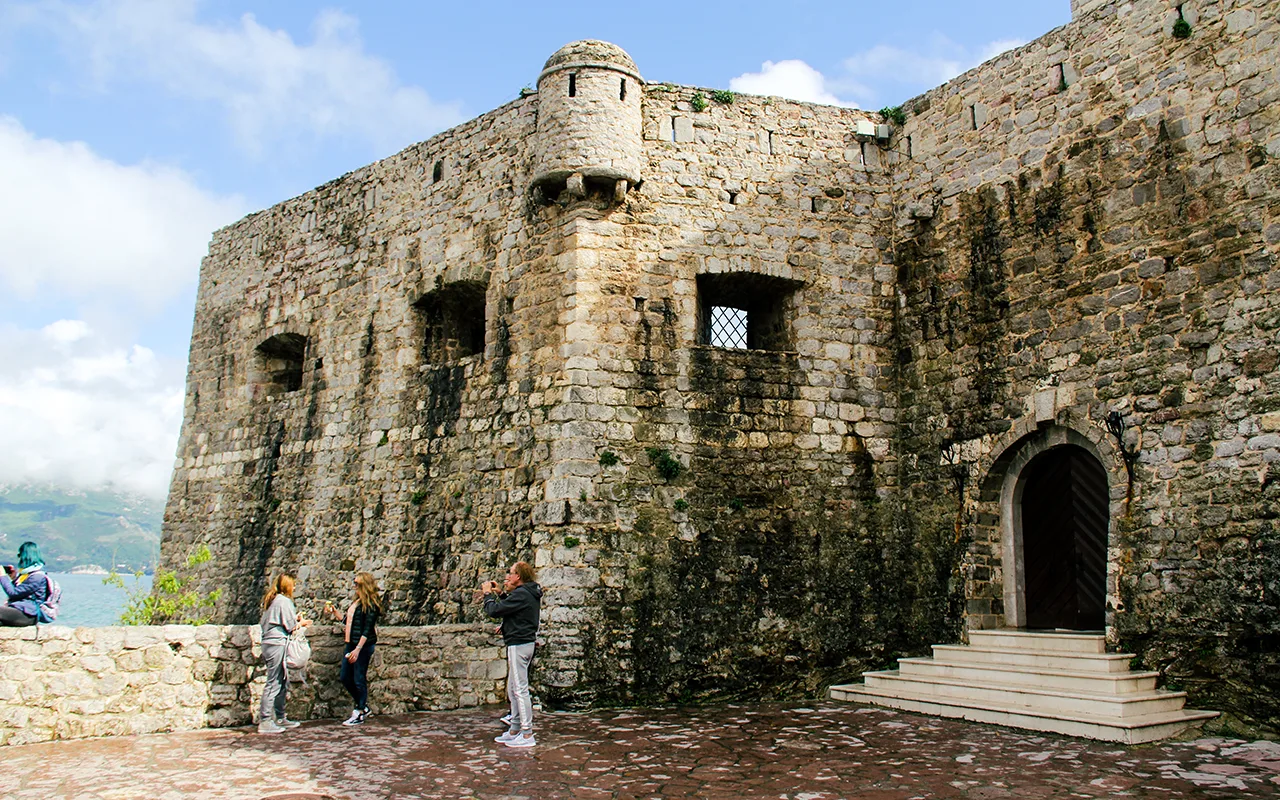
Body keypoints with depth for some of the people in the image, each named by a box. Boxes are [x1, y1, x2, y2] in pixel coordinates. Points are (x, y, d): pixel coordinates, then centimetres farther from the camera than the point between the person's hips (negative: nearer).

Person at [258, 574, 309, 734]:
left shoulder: (271, 600, 18)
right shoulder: (284, 601, -10)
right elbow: (291, 626, -11)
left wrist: (296, 620, 19)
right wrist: (302, 623, 8)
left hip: (269, 643, 10)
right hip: (278, 644, -10)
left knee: (283, 682, 14)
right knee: (274, 683, -8)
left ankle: (280, 718, 20)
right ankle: (265, 722, -7)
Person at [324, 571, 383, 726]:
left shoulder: (370, 604, -13)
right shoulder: (356, 602, 13)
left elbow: (367, 629, -18)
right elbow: (347, 620, 20)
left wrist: (357, 649, -21)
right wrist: (334, 612, 16)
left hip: (363, 645, -9)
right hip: (351, 643, 9)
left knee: (359, 679, -1)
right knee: (344, 677, 11)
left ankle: (360, 713, 12)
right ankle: (362, 706, 26)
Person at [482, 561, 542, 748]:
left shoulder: (520, 594, -19)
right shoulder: (530, 594, 13)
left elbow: (494, 611, -18)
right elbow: (510, 608, 23)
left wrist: (488, 594, -2)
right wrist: (500, 594, 15)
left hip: (518, 644, -11)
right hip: (524, 643, 11)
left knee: (520, 690, -6)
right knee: (513, 690, 17)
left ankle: (527, 734, -2)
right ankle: (515, 730, 25)